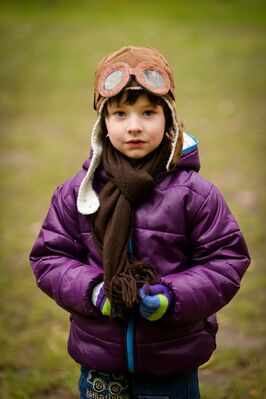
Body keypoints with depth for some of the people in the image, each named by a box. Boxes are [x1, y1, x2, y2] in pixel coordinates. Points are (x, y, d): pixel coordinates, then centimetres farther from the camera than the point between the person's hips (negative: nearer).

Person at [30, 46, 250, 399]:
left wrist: (174, 297, -19)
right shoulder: (78, 191, -3)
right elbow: (49, 256, 1)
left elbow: (228, 259, -6)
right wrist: (91, 290, -16)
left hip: (172, 361, -2)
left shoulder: (194, 192, -9)